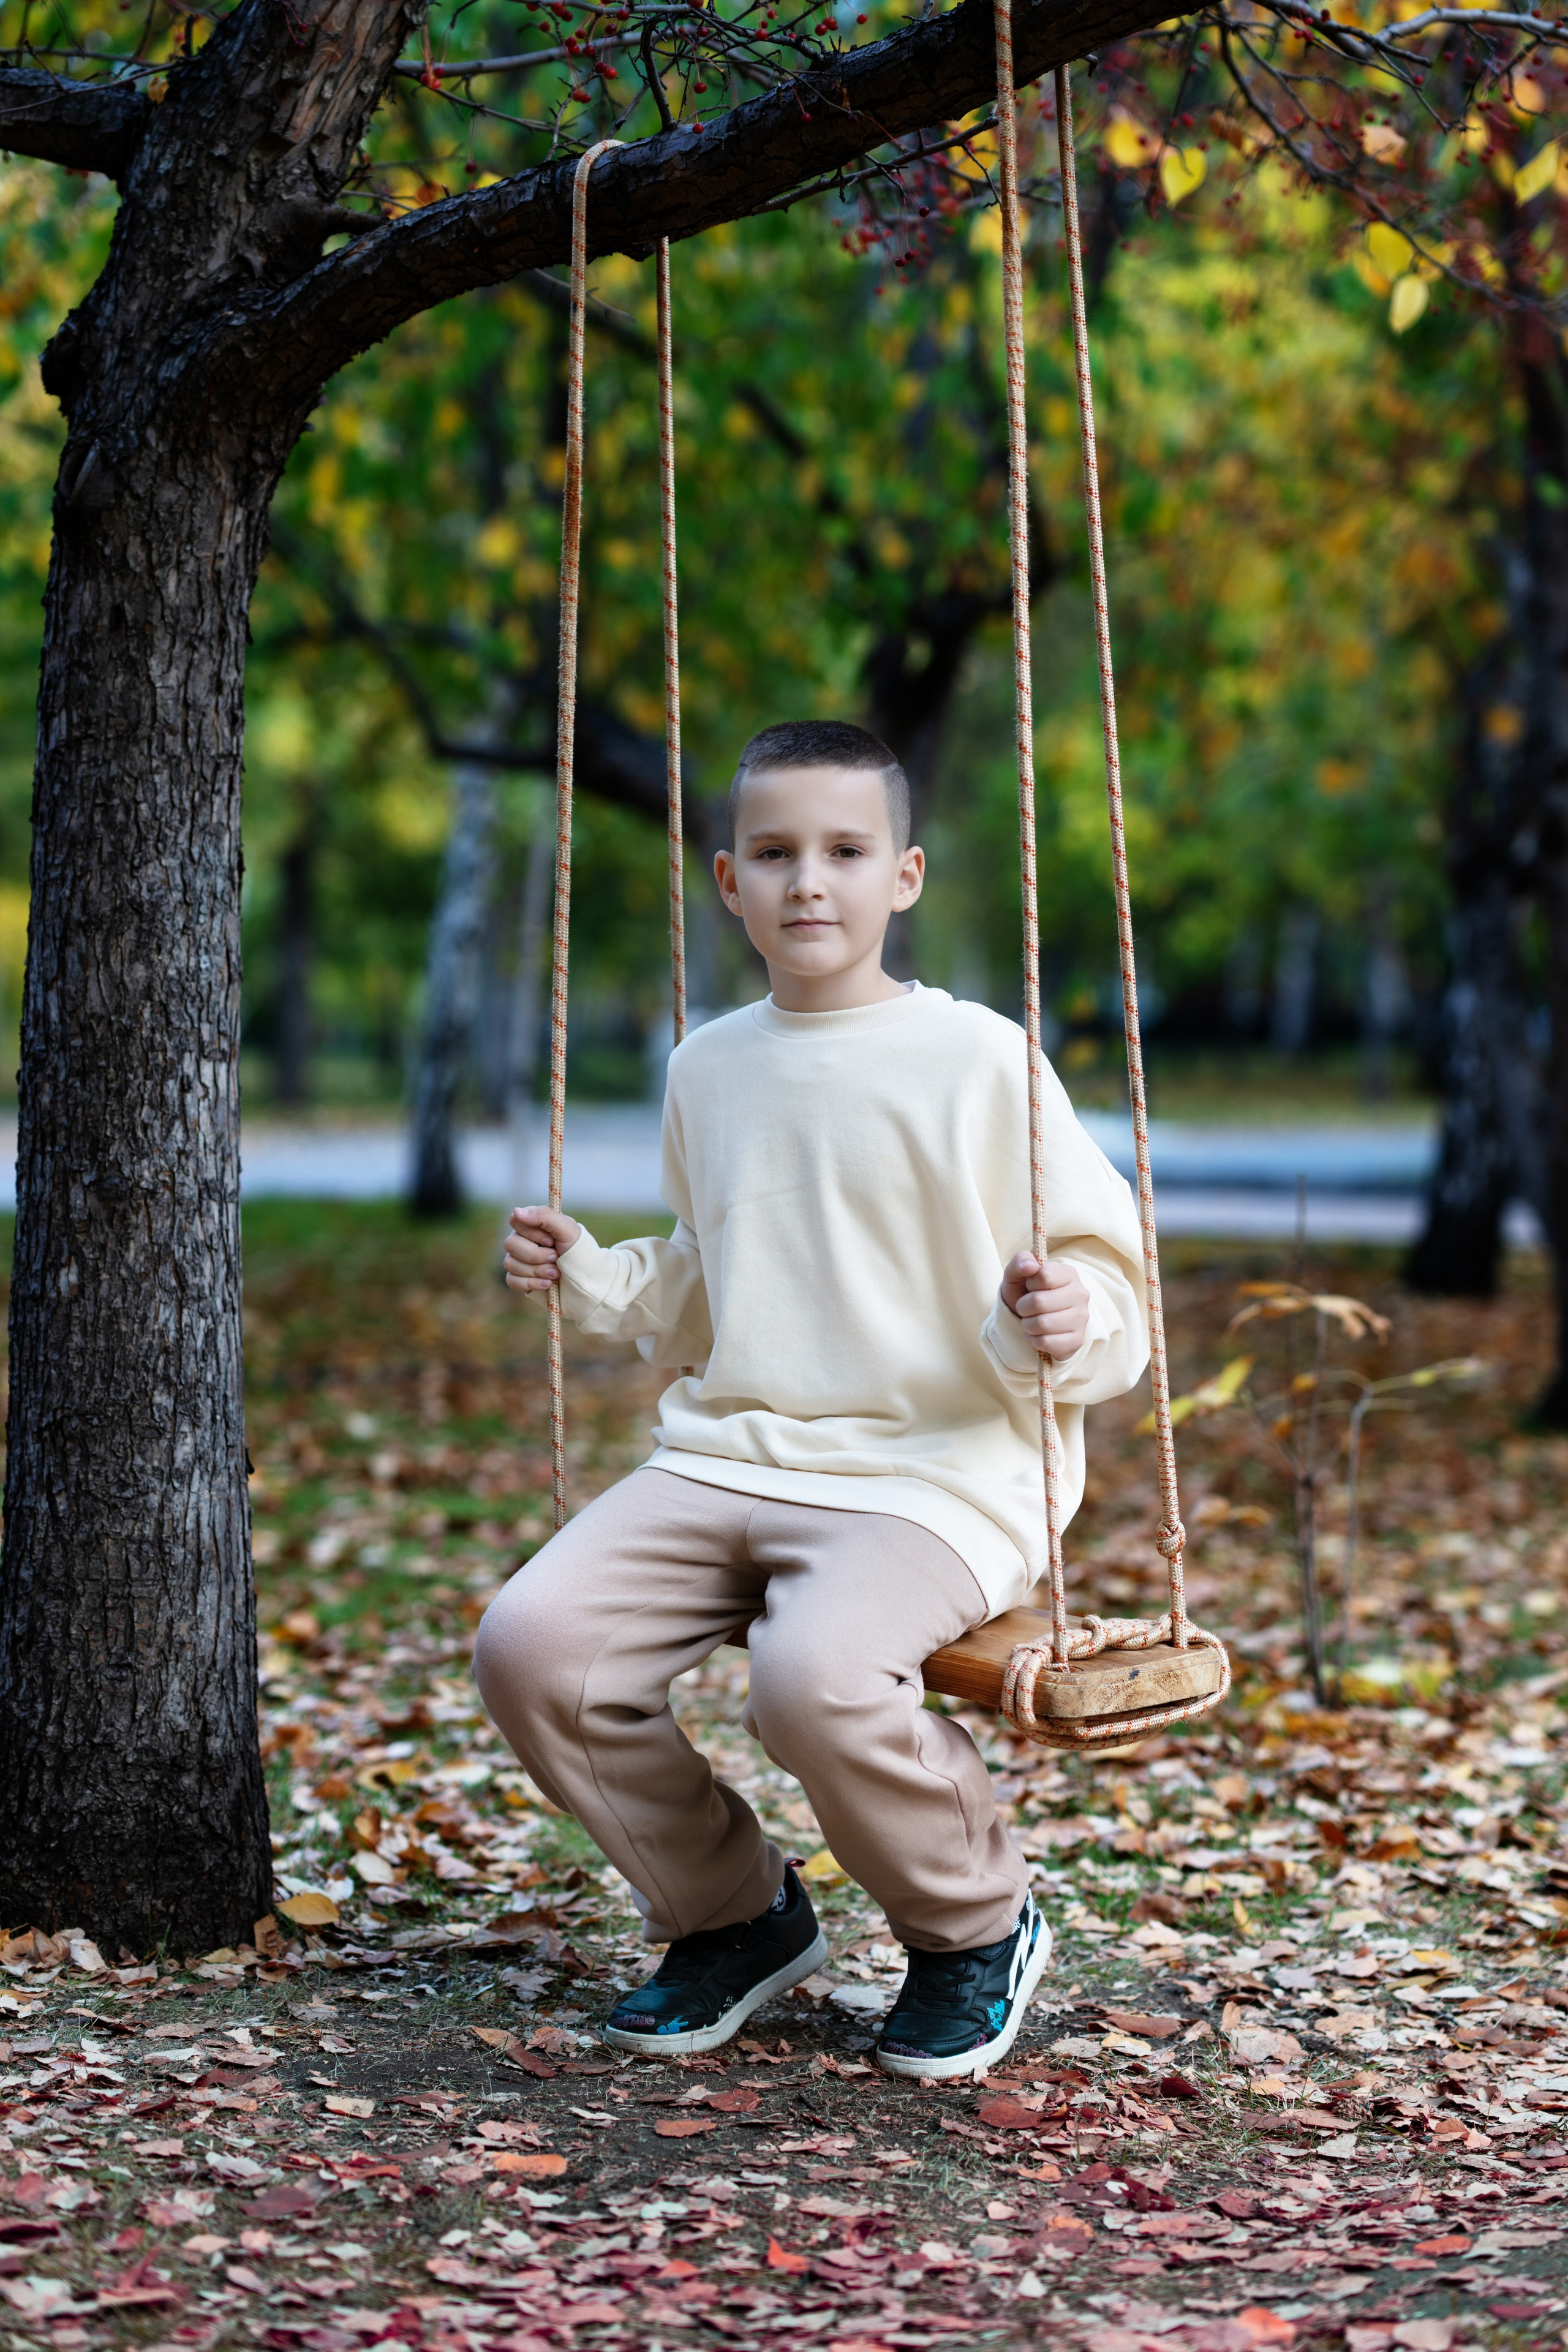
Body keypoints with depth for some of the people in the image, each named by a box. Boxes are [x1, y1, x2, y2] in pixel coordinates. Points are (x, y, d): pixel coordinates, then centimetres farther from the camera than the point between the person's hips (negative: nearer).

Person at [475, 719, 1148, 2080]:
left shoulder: (979, 1062, -4)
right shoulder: (710, 1068, 14)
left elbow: (1105, 1285, -3)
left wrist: (1057, 1326, -25)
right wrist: (594, 1280, 10)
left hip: (939, 1472, -6)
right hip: (725, 1458, 6)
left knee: (816, 1676, -35)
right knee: (532, 1645, -17)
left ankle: (979, 1929, -2)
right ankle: (733, 1915, 8)